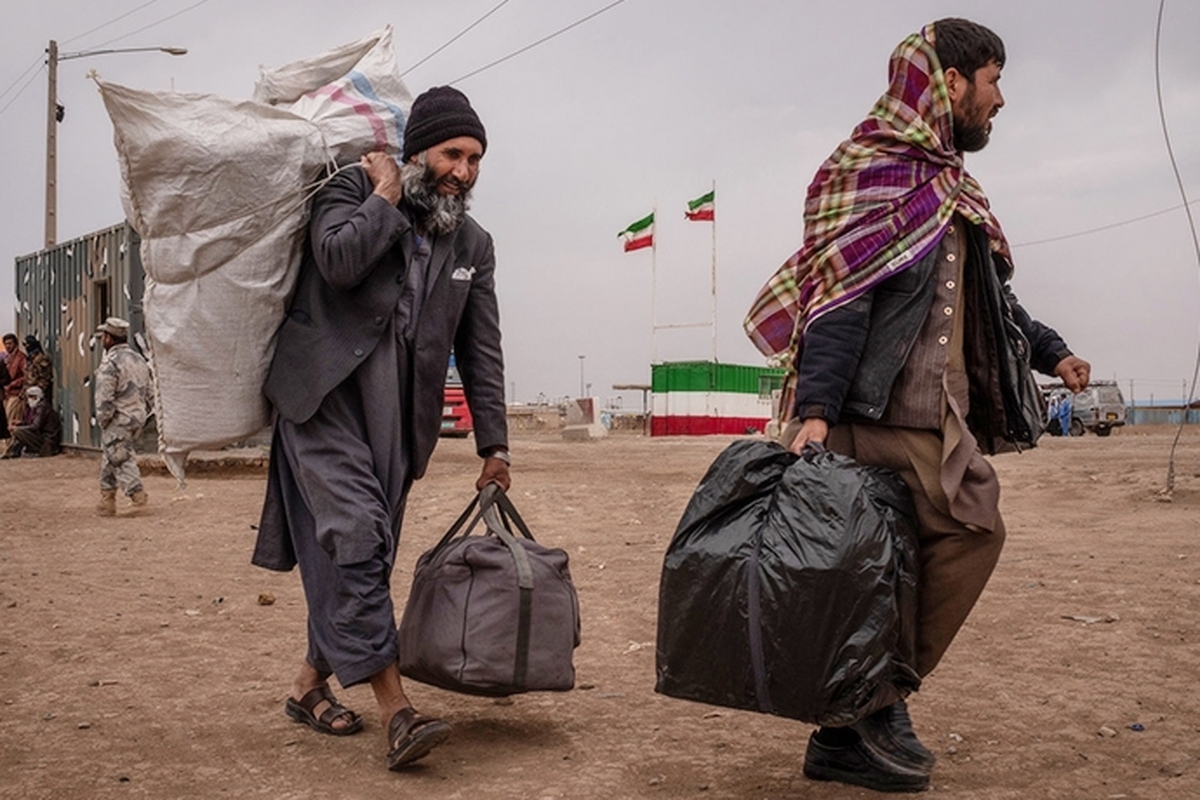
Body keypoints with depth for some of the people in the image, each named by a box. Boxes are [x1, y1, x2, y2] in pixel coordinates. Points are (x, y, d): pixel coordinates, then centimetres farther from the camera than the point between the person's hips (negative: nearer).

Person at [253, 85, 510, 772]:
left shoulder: (473, 244, 12)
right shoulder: (354, 188, 1)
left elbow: (482, 352, 12)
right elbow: (338, 261, -21)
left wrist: (494, 443, 8)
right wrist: (387, 196, -9)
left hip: (398, 418, 5)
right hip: (326, 397, -5)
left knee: (364, 553, 6)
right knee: (354, 535, -16)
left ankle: (311, 684, 24)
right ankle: (395, 708, -18)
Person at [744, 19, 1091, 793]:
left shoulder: (942, 181, 22)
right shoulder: (878, 171, -8)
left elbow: (987, 292, 32)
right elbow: (841, 297, -18)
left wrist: (1051, 350, 32)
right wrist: (814, 410, -25)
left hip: (934, 406, 9)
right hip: (889, 406, -9)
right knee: (971, 530, -10)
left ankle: (851, 728, 15)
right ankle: (876, 705, -1)